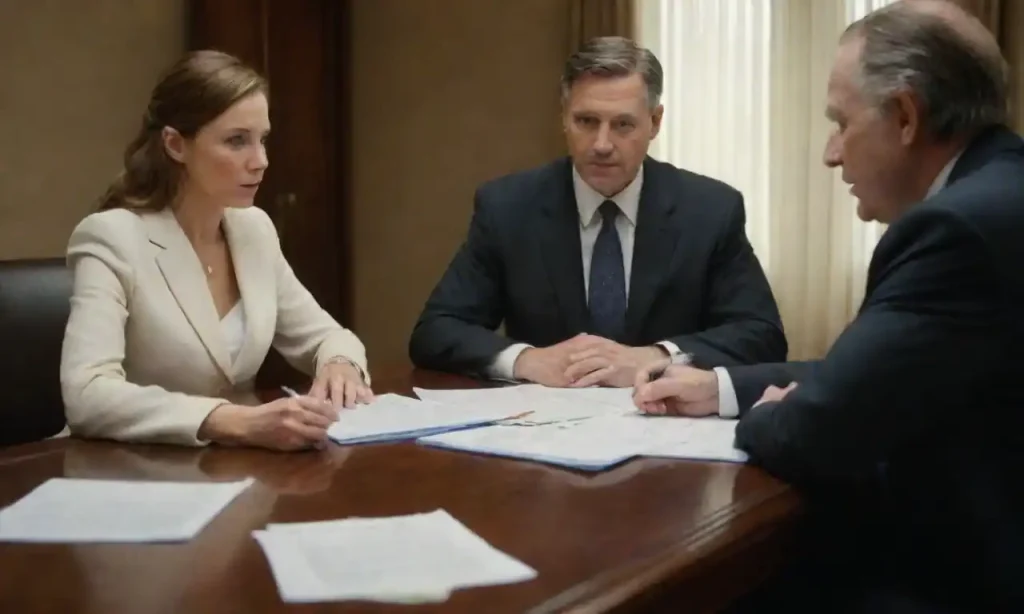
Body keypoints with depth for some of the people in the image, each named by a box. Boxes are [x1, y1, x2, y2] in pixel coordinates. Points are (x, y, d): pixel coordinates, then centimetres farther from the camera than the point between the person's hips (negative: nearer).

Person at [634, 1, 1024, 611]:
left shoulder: (962, 224, -25)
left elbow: (815, 433, -23)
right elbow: (867, 379, 14)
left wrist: (759, 420, -1)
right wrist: (721, 387, 11)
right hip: (971, 548, 8)